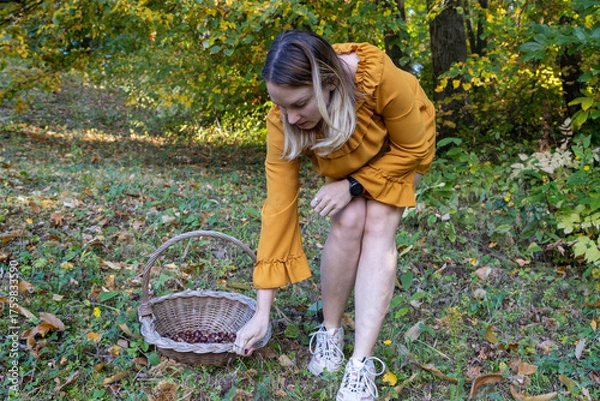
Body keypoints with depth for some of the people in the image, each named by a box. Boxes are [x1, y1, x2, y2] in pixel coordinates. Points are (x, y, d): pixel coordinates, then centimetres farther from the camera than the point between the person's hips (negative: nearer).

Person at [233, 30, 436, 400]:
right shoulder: (282, 122, -33)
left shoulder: (382, 77, -42)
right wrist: (263, 311, -27)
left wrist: (354, 185, -31)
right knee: (348, 223, -22)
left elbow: (414, 149, -23)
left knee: (378, 226, -21)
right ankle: (330, 332, 0)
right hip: (344, 158, 2)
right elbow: (279, 207, -30)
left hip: (400, 149, -1)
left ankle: (362, 364, -17)